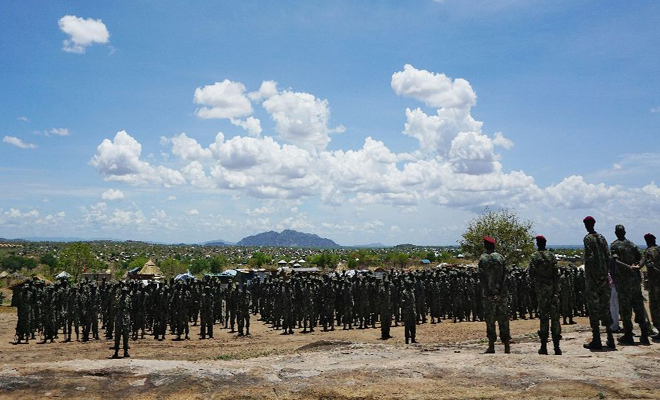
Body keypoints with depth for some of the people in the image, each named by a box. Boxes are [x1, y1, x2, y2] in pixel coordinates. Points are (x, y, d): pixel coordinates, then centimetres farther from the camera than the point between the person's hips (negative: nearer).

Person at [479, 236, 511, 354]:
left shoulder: (482, 259, -2)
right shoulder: (501, 257, 3)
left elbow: (482, 277, -8)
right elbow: (505, 274, -4)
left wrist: (489, 293, -7)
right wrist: (500, 291, -7)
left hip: (488, 293, -2)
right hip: (502, 292, 2)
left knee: (490, 319, 4)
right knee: (503, 319, 6)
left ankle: (491, 345, 4)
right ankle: (507, 346, 6)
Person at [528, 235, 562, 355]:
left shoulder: (534, 256, -2)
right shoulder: (551, 255, 2)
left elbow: (531, 273, -6)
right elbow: (556, 273, -3)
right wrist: (556, 290, -2)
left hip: (540, 288, -1)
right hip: (552, 287, 1)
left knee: (543, 316, 3)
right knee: (555, 316, 4)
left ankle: (544, 346, 3)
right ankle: (556, 347, 4)